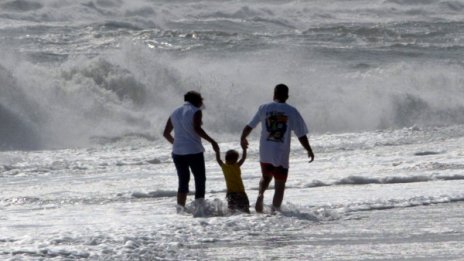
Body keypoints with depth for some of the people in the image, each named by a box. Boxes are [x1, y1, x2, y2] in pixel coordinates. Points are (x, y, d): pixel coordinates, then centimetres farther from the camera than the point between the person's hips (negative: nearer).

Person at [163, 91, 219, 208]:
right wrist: (212, 141, -19)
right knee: (200, 180, 4)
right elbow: (197, 128, -20)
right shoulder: (195, 111, -4)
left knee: (183, 181, 12)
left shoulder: (175, 113, 15)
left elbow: (166, 133, 17)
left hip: (177, 153, 6)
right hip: (194, 151, -6)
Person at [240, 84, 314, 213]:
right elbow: (301, 135, -5)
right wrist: (309, 151, 10)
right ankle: (275, 210, -1)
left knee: (266, 176, 25)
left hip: (265, 153, 2)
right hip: (281, 154, -2)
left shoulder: (264, 108, 0)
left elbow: (249, 127, 6)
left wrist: (243, 139, 26)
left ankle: (260, 194, -1)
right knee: (280, 185, 7)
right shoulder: (292, 112, -5)